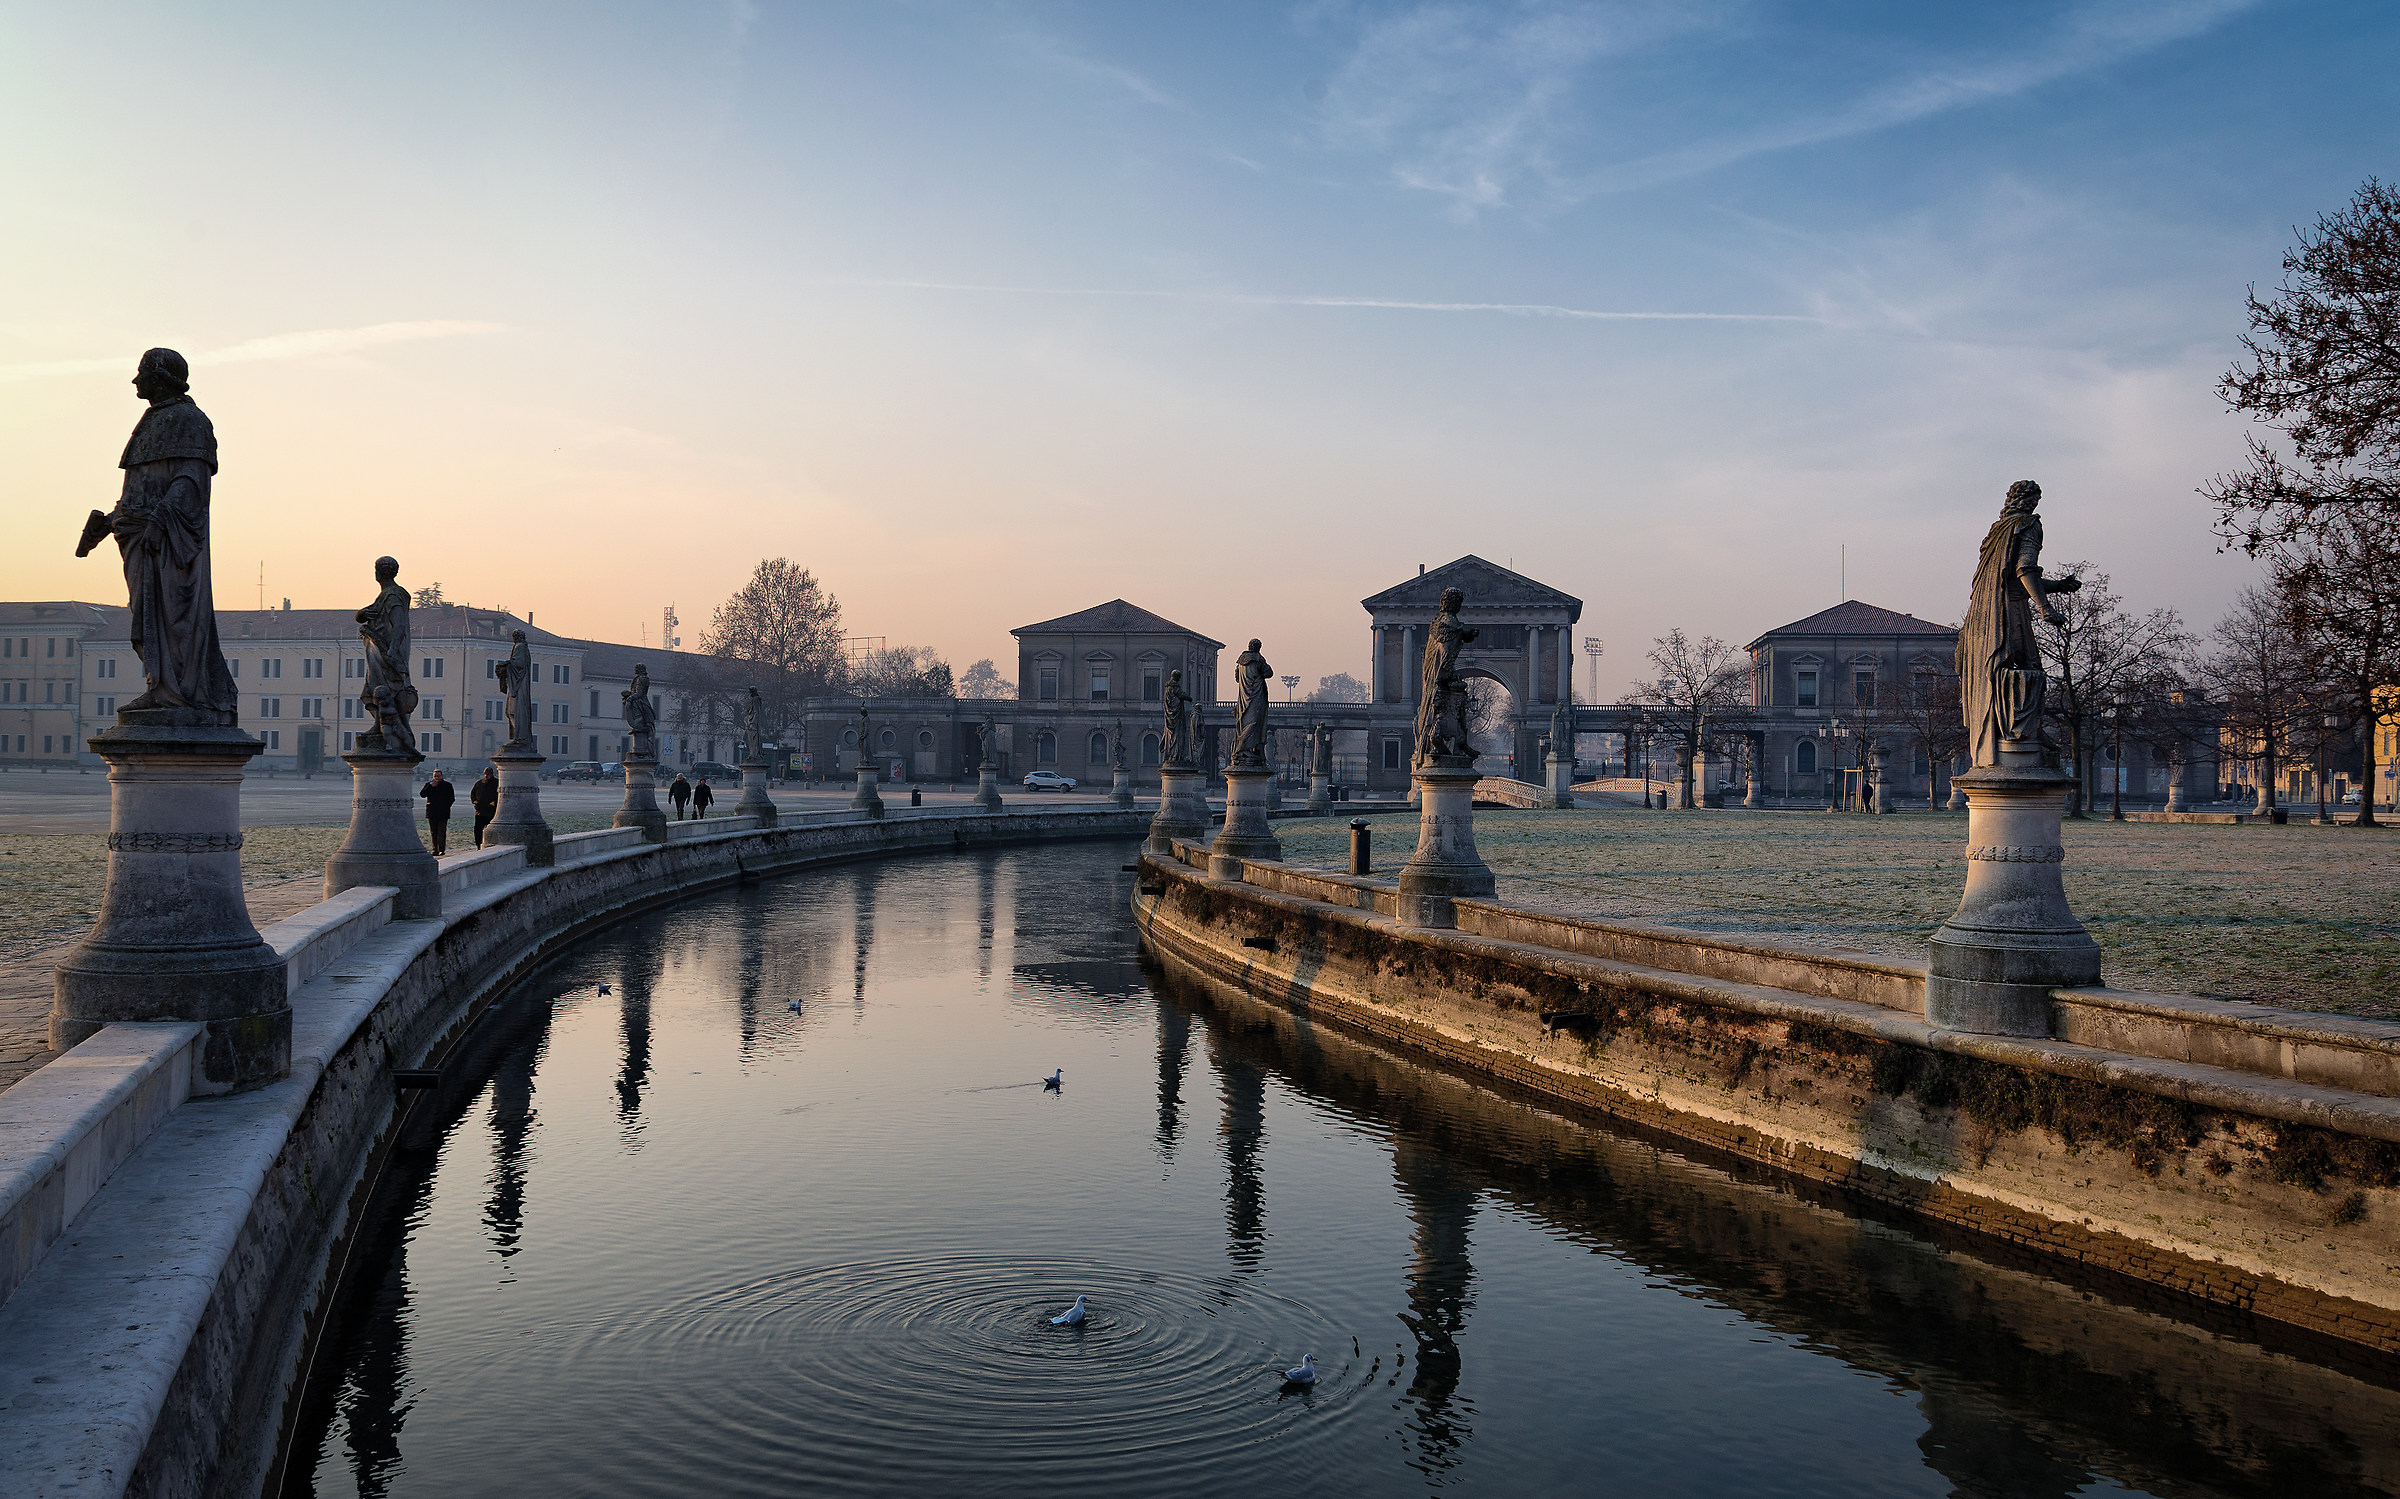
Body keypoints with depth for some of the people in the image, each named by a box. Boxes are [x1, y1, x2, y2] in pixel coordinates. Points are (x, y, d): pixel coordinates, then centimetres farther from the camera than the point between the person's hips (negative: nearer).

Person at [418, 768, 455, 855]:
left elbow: (452, 798, 9)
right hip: (432, 813, 3)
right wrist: (430, 787, -11)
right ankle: (435, 850, 8)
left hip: (443, 813, -3)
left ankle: (441, 850, -11)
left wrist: (446, 806, -2)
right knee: (433, 832, 4)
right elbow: (422, 794, -1)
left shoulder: (448, 785, 8)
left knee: (441, 832, -9)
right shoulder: (428, 784, 12)